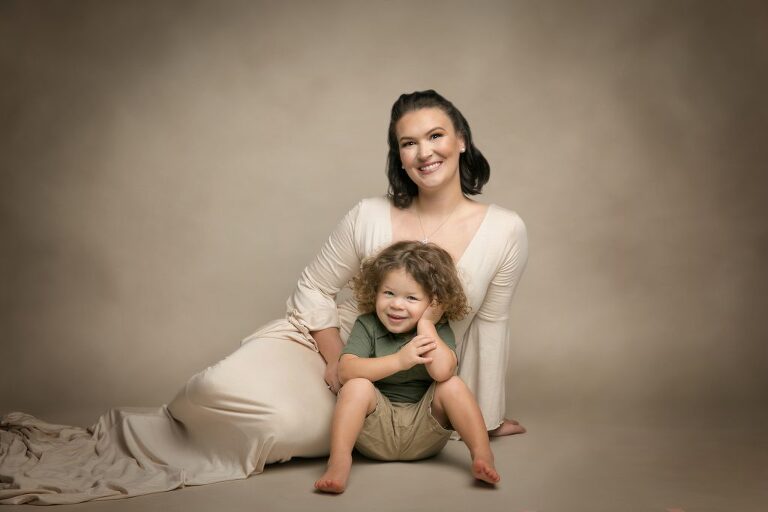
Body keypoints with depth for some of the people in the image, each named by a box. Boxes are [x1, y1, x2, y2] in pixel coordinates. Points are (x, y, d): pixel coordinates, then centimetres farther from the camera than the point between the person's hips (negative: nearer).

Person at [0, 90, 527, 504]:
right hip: (325, 339, -1)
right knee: (225, 388, -32)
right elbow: (313, 290, 1)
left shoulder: (505, 230, -8)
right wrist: (337, 360, -12)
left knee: (301, 428, -31)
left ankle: (143, 439, -6)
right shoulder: (370, 217, -10)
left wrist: (487, 415, 8)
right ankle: (110, 437, -1)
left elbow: (491, 323, 2)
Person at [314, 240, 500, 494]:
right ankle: (339, 462, -32)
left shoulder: (439, 330, -4)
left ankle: (482, 455, -18)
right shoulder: (367, 326, -4)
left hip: (423, 429, 1)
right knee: (357, 386, -26)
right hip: (376, 430, 0)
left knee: (452, 386, -22)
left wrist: (425, 323, -19)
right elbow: (345, 372, -21)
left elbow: (442, 371, -26)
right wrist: (398, 360, -29)